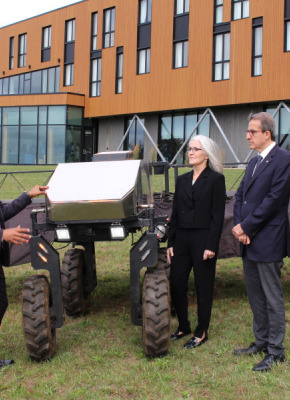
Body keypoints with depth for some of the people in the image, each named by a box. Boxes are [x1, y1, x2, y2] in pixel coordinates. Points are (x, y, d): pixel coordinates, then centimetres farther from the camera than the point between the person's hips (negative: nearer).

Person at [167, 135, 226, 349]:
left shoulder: (216, 179, -4)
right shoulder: (182, 180, 12)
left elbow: (218, 216, -8)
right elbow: (175, 213, 14)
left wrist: (211, 246, -14)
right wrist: (170, 242, 10)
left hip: (203, 239, -6)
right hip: (182, 238, 6)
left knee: (203, 287, 4)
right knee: (176, 284, 7)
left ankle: (201, 333, 17)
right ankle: (183, 327, 25)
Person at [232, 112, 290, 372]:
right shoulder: (254, 162, 15)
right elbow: (240, 196, 12)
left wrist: (246, 227, -14)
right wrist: (239, 226, -4)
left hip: (268, 242, -9)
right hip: (249, 242, 9)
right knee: (255, 296, 17)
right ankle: (261, 342, 30)